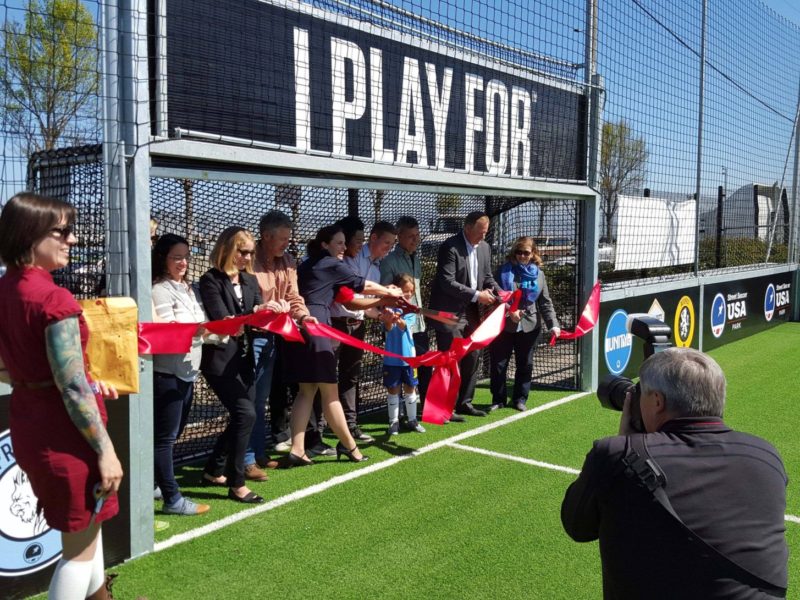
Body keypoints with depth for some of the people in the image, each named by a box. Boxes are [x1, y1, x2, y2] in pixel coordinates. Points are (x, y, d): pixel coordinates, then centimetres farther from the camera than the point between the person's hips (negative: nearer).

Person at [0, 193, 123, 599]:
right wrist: (106, 450, -17)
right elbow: (71, 388, -23)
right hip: (64, 429, -9)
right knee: (80, 544, 8)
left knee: (84, 523, 28)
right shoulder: (54, 299, -22)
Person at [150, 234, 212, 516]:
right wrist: (197, 329, -32)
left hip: (188, 371, 9)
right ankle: (172, 499, 2)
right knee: (165, 436, -2)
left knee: (173, 434, 15)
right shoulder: (159, 290, -9)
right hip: (167, 372, -9)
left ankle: (157, 484, 27)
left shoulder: (189, 289, 17)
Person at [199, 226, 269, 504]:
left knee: (241, 417, 12)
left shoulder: (250, 280, 12)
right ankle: (236, 483, -1)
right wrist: (254, 314, -28)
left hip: (245, 359, 8)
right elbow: (222, 321, -17)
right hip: (220, 360, -7)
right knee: (246, 413, -14)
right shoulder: (211, 280, -8)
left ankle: (214, 470, 31)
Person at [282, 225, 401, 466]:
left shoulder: (307, 266, 23)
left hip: (299, 326, 8)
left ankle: (297, 450, 5)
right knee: (329, 391, 1)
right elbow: (365, 286, 11)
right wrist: (391, 292, 27)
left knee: (306, 390, 10)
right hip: (315, 325, -8)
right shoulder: (333, 265, 2)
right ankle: (349, 445, 13)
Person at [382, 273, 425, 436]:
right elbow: (388, 328, -16)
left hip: (408, 355, 3)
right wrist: (390, 318, -40)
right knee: (393, 389, 5)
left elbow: (405, 326, -16)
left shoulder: (412, 309, 2)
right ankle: (394, 422, 14)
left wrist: (398, 320, -40)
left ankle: (412, 420, 23)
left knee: (410, 388, 12)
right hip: (392, 356, -2)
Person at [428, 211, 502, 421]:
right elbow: (447, 282, -21)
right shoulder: (450, 247, -16)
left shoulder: (485, 247, 7)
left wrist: (500, 293, -4)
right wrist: (476, 295, -21)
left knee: (471, 359, 12)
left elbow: (487, 277, 15)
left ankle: (464, 402, 24)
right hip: (450, 314, -7)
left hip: (471, 313, 7)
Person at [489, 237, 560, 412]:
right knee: (498, 364, 2)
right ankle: (498, 399, 17)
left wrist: (553, 324, -7)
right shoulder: (504, 271, -1)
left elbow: (545, 303, 5)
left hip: (529, 327, 2)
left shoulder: (538, 274, 5)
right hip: (504, 326, -2)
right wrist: (509, 311, -21)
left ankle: (520, 398, 24)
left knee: (525, 364, 10)